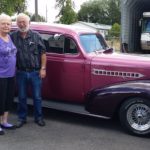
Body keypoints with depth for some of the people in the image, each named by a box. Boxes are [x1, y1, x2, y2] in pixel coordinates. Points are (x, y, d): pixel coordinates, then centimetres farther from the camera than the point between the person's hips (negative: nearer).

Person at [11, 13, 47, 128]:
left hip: (36, 72, -1)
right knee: (22, 97, 12)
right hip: (21, 73, 1)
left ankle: (39, 117, 24)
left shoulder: (36, 36, 0)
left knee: (37, 97, 8)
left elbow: (43, 53, 0)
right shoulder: (13, 36, 0)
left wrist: (43, 68, -5)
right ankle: (22, 118, 26)